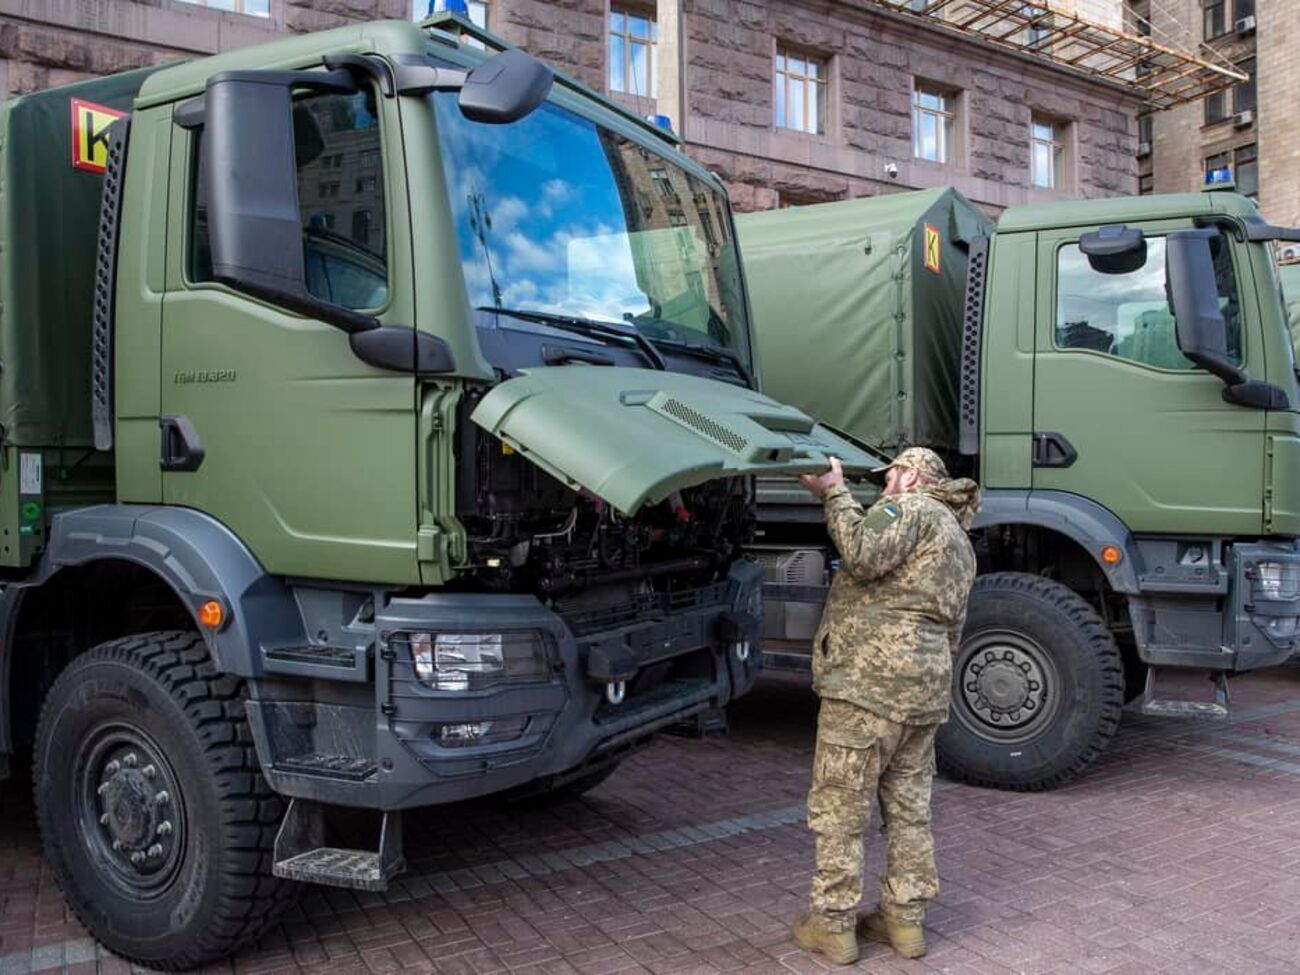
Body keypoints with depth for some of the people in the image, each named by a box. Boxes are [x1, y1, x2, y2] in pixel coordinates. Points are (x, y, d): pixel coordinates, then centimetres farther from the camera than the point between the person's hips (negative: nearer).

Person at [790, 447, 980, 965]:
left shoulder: (911, 507, -4)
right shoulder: (959, 540, 26)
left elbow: (864, 555, -23)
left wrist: (835, 493, -15)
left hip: (868, 680, -10)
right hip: (926, 689, 10)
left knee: (839, 807, 0)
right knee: (909, 807, 15)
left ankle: (833, 925, 7)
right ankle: (904, 919, 23)